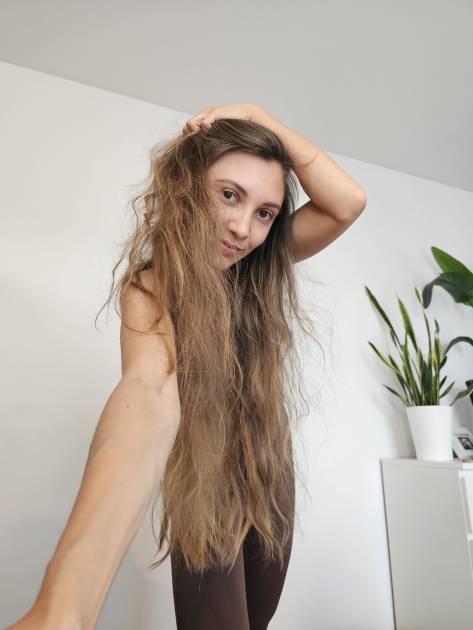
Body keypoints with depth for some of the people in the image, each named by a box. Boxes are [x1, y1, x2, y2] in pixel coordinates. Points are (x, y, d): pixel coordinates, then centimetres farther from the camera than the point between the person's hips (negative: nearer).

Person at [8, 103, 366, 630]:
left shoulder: (258, 268, -9)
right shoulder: (152, 285, -26)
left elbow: (348, 203, -21)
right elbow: (150, 390, -46)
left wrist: (256, 117, -25)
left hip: (272, 465, 5)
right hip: (205, 481, -4)